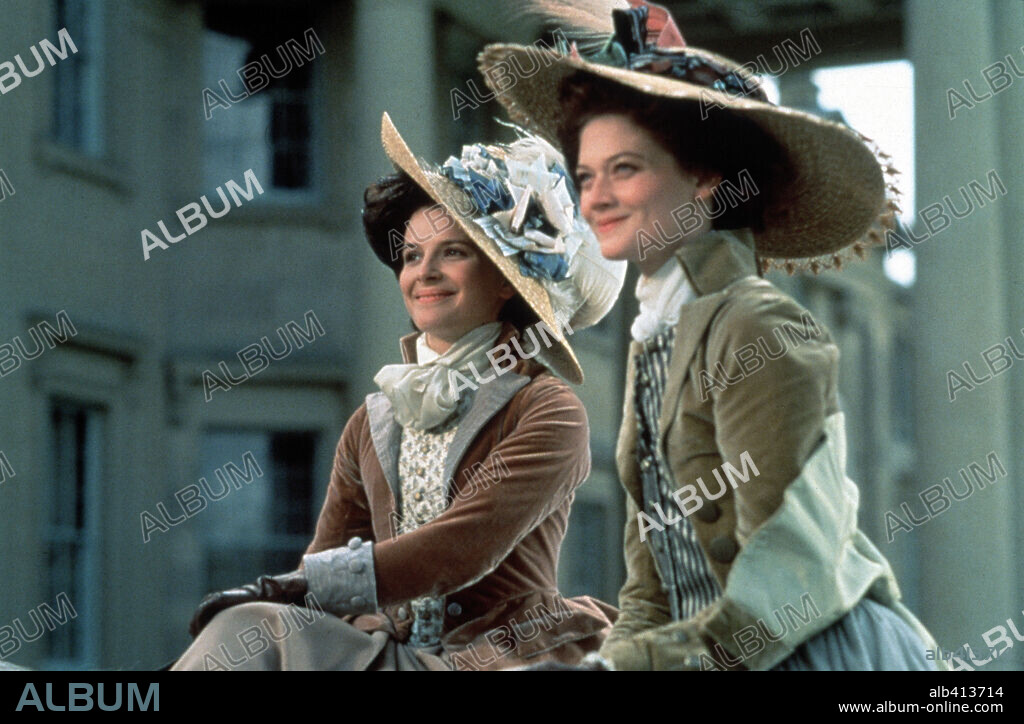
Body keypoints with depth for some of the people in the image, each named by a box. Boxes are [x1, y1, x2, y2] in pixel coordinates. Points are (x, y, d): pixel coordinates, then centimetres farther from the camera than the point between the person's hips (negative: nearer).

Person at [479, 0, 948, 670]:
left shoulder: (757, 330, -11)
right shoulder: (654, 342, 14)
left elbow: (791, 579, -18)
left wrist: (626, 664, -19)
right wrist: (613, 652, -3)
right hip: (722, 651, 7)